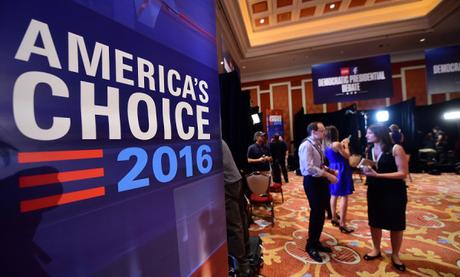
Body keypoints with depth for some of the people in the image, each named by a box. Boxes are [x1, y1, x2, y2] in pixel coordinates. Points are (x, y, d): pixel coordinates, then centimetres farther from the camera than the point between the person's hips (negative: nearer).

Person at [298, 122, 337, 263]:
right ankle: (311, 246, 22)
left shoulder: (318, 144, 9)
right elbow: (309, 168, -26)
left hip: (321, 180, 9)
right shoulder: (306, 145, -19)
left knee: (321, 213, 18)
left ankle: (316, 242, 37)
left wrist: (329, 171, 3)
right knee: (316, 213, 1)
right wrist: (328, 175, -22)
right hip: (312, 181, -9)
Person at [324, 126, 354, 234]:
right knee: (344, 196, -4)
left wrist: (342, 144, 16)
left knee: (334, 195, 16)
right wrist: (346, 145, 2)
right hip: (341, 170, -8)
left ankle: (334, 218, 28)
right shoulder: (337, 144, -19)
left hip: (333, 169, 8)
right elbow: (347, 156, -10)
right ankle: (342, 224, -2)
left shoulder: (327, 145, 5)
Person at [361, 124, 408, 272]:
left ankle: (395, 255, 33)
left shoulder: (395, 149, -16)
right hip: (374, 191, 5)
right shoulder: (369, 150, 1)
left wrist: (377, 175, -27)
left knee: (396, 224, 11)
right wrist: (365, 170, -11)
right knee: (374, 221, 15)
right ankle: (376, 250, 35)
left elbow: (403, 173, -19)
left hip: (394, 192, -4)